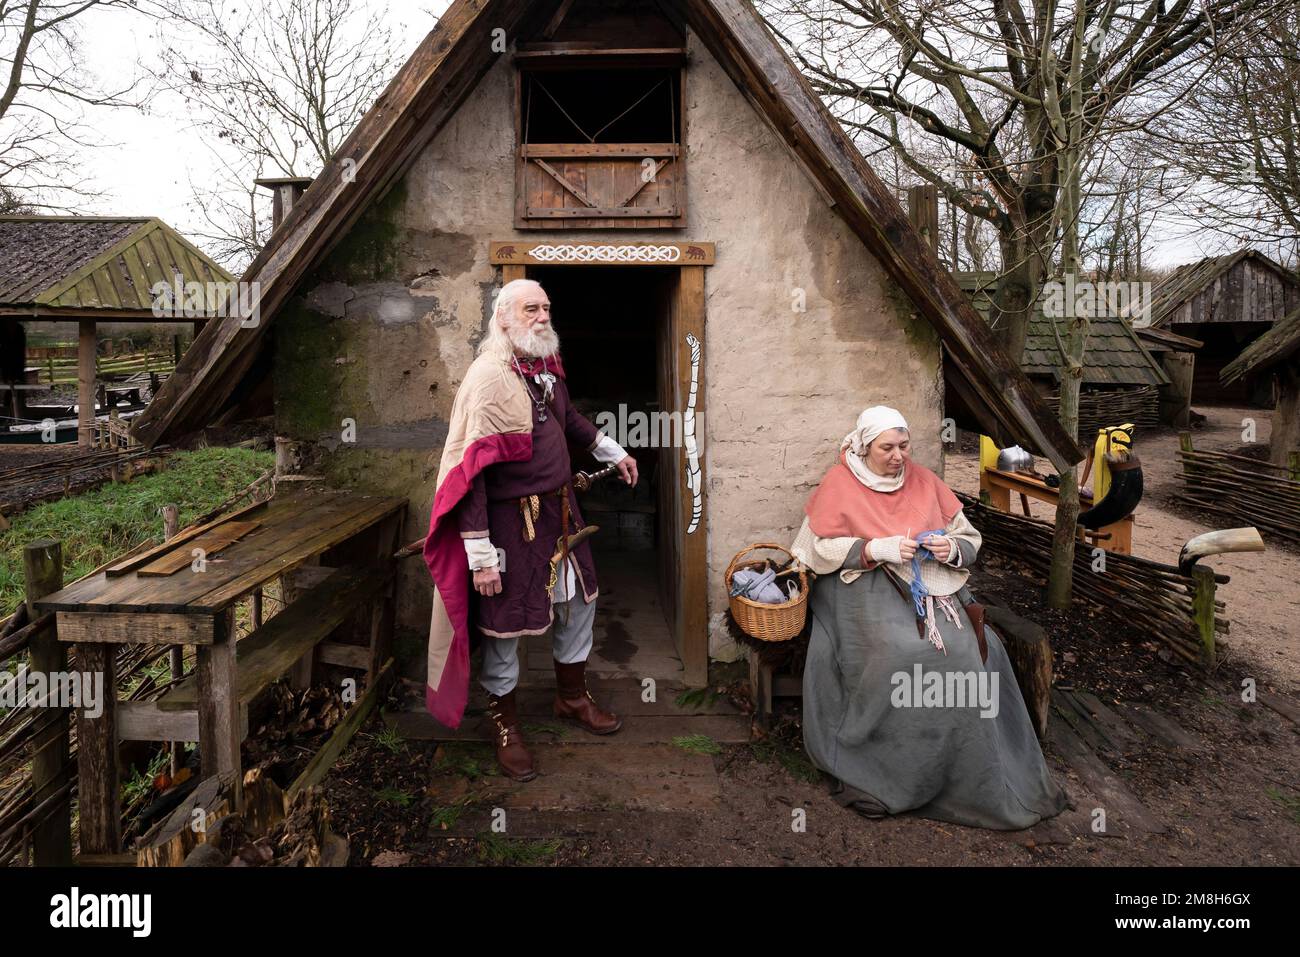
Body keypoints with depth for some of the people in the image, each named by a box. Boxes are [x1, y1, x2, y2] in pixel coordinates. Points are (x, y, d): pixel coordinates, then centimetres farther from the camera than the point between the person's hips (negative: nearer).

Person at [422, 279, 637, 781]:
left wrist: (614, 452, 31)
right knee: (505, 624, 6)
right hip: (511, 520, -8)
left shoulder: (545, 366, 5)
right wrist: (480, 555, -25)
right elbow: (470, 472, -24)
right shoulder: (488, 378, -21)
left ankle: (572, 695, 42)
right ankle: (506, 725, 29)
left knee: (579, 599, 20)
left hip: (559, 510, 9)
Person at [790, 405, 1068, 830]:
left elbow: (969, 539, 14)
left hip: (931, 584, 4)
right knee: (900, 654, -30)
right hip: (866, 588, -4)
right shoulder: (839, 484, 1)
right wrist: (877, 548, -16)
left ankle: (988, 783, -8)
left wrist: (951, 549, -10)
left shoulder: (923, 480, 12)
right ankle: (867, 774, -15)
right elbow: (820, 548, -5)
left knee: (973, 648, -21)